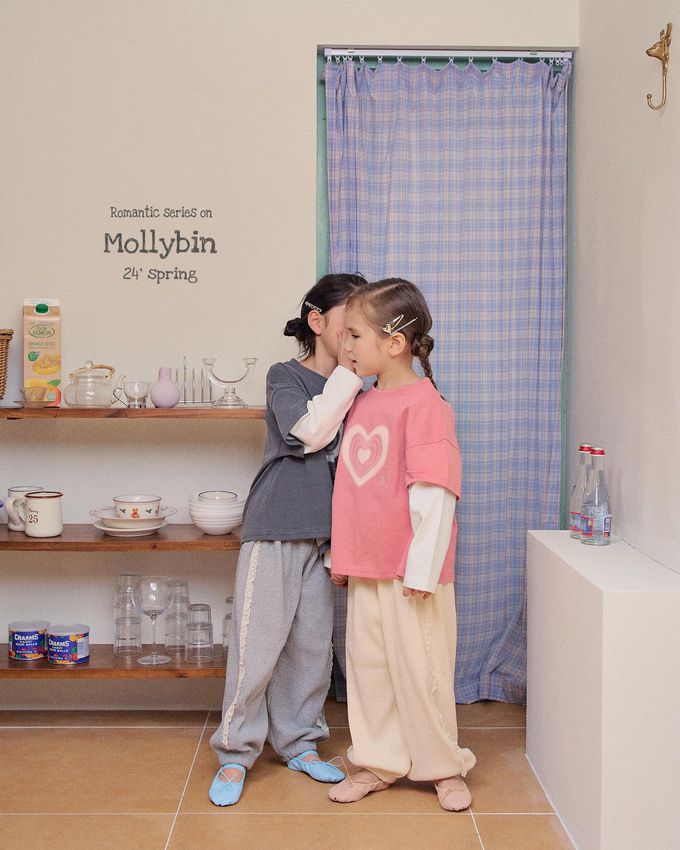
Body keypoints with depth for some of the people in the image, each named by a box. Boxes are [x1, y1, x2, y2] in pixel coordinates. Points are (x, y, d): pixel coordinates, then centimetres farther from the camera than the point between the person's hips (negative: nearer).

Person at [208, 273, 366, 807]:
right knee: (258, 643, -3)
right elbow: (308, 432, -19)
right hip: (275, 529, -5)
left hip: (325, 534, 5)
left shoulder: (357, 392, 12)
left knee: (312, 644, 10)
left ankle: (299, 742, 26)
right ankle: (235, 753, 11)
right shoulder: (286, 377, -2)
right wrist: (349, 371, -15)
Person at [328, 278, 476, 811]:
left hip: (411, 571, -7)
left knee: (421, 670, 5)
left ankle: (444, 767, 24)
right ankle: (379, 765, 29)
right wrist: (343, 556, 17)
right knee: (367, 664, 14)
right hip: (364, 567, 7)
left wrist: (422, 569, -19)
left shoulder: (423, 402, -15)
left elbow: (433, 492, -18)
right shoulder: (362, 403, 10)